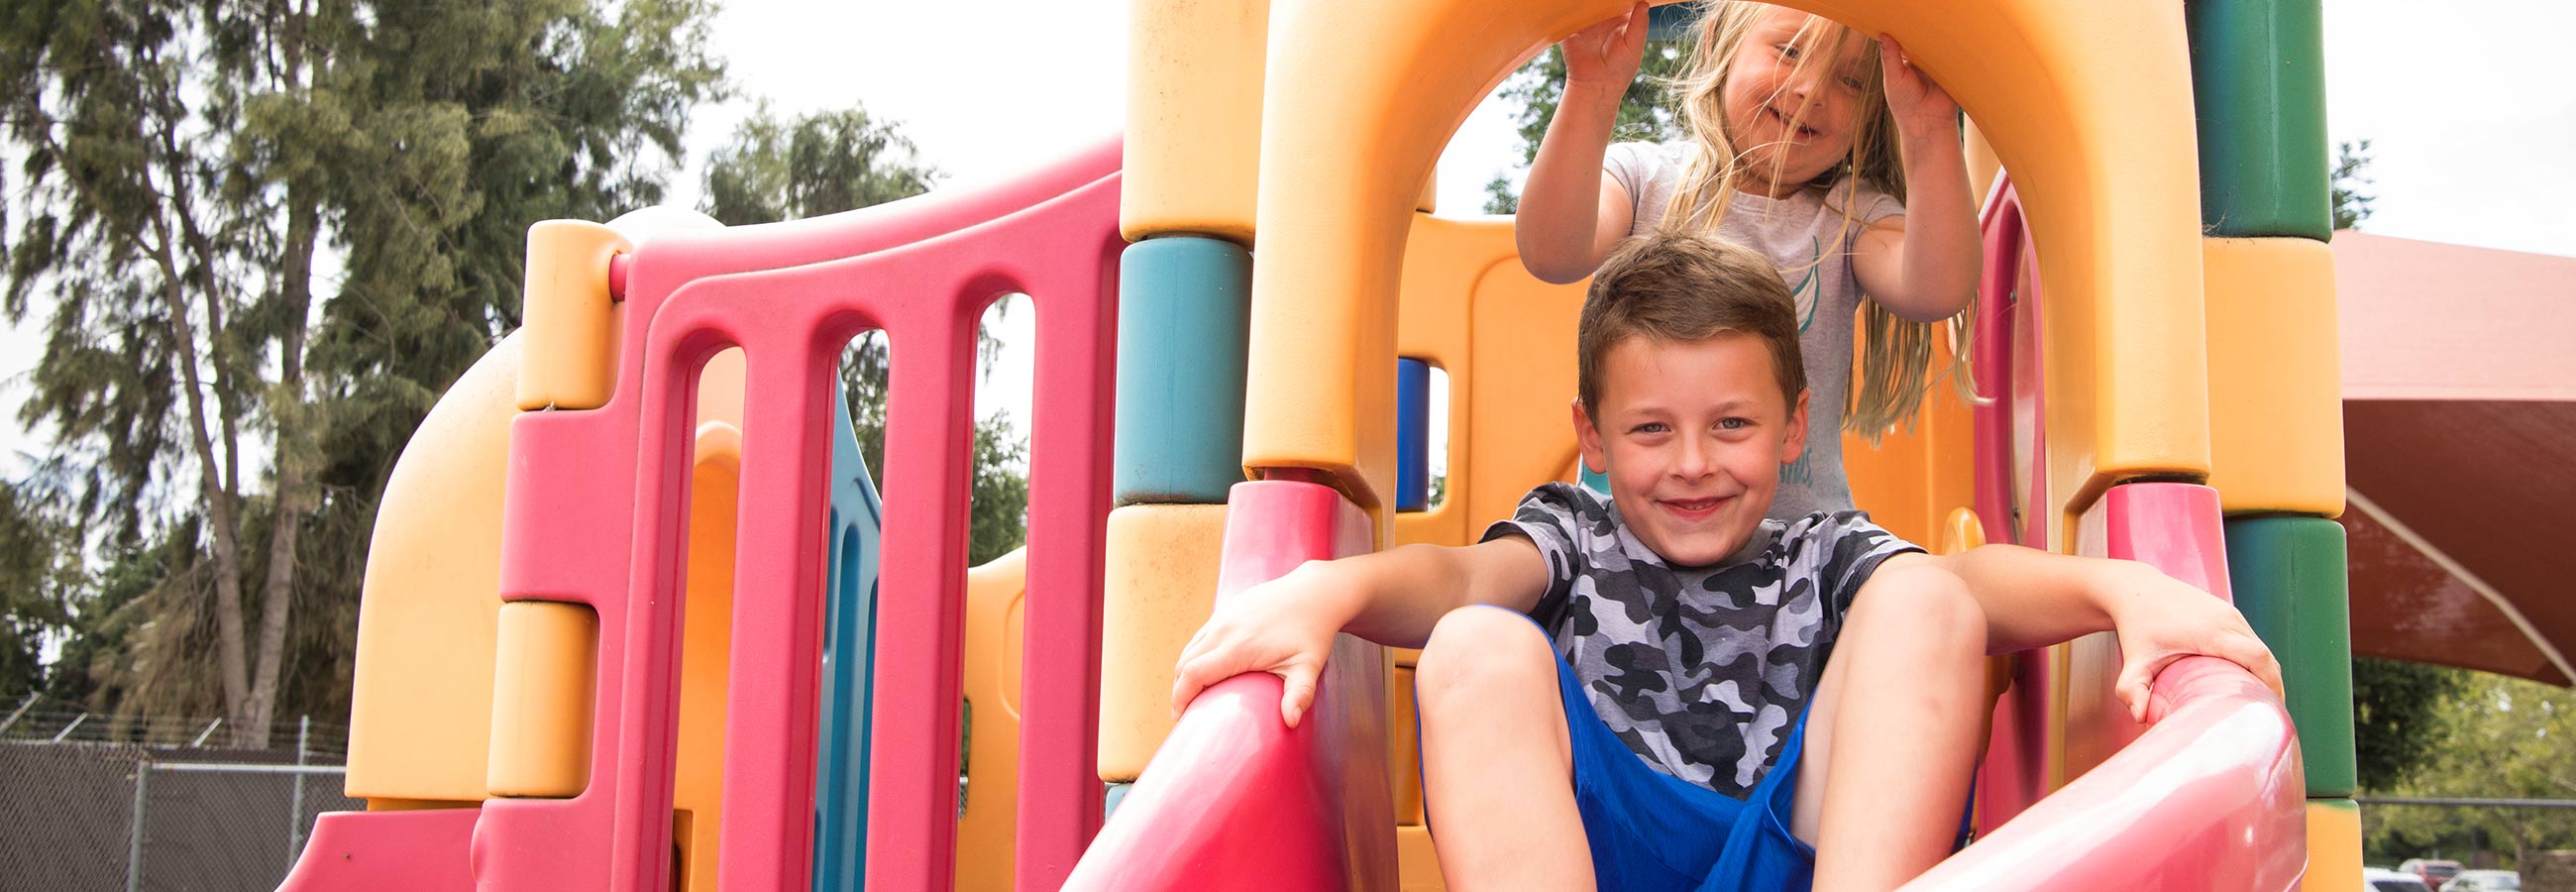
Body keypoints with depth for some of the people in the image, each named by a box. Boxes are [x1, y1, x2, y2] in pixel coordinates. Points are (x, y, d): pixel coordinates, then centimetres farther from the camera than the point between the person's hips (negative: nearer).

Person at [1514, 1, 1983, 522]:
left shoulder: (1854, 217, 7)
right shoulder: (1644, 175, 3)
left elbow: (1938, 292, -14)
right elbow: (1552, 255, -18)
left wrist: (1928, 128, -17)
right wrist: (1593, 92, -24)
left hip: (1798, 524, 4)